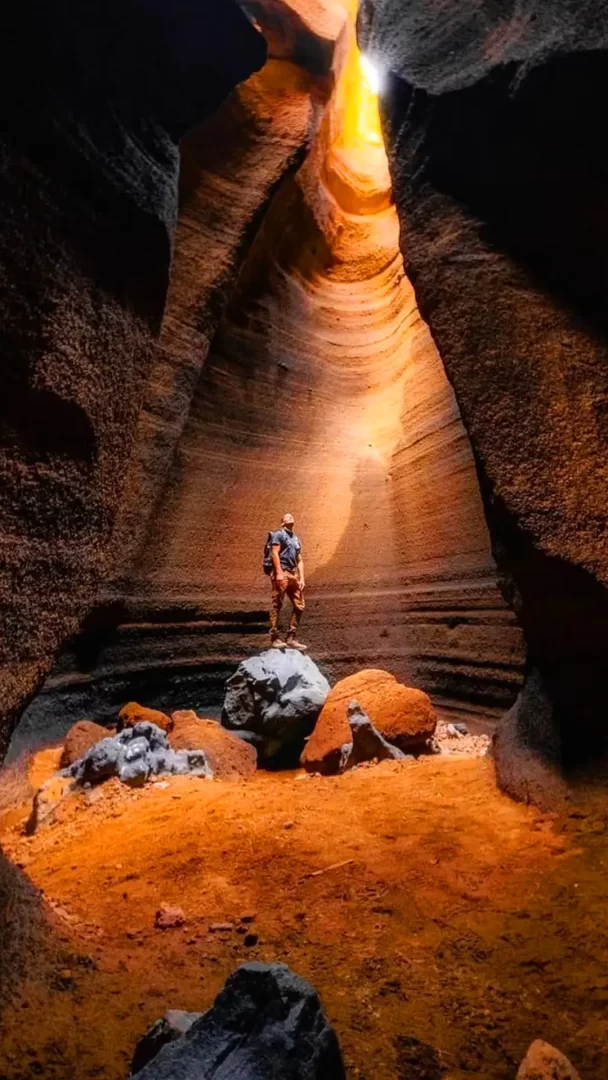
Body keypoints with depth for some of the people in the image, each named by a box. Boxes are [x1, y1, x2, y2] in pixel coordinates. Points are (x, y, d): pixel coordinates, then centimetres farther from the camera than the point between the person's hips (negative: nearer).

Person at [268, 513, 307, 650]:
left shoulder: (296, 538, 23)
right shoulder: (278, 534, 1)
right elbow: (275, 553, -10)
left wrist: (301, 578, 11)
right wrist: (279, 573, -19)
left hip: (293, 574, 8)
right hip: (281, 573, -8)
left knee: (299, 605, 5)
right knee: (277, 605, -5)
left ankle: (292, 638, 11)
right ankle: (275, 638, -1)